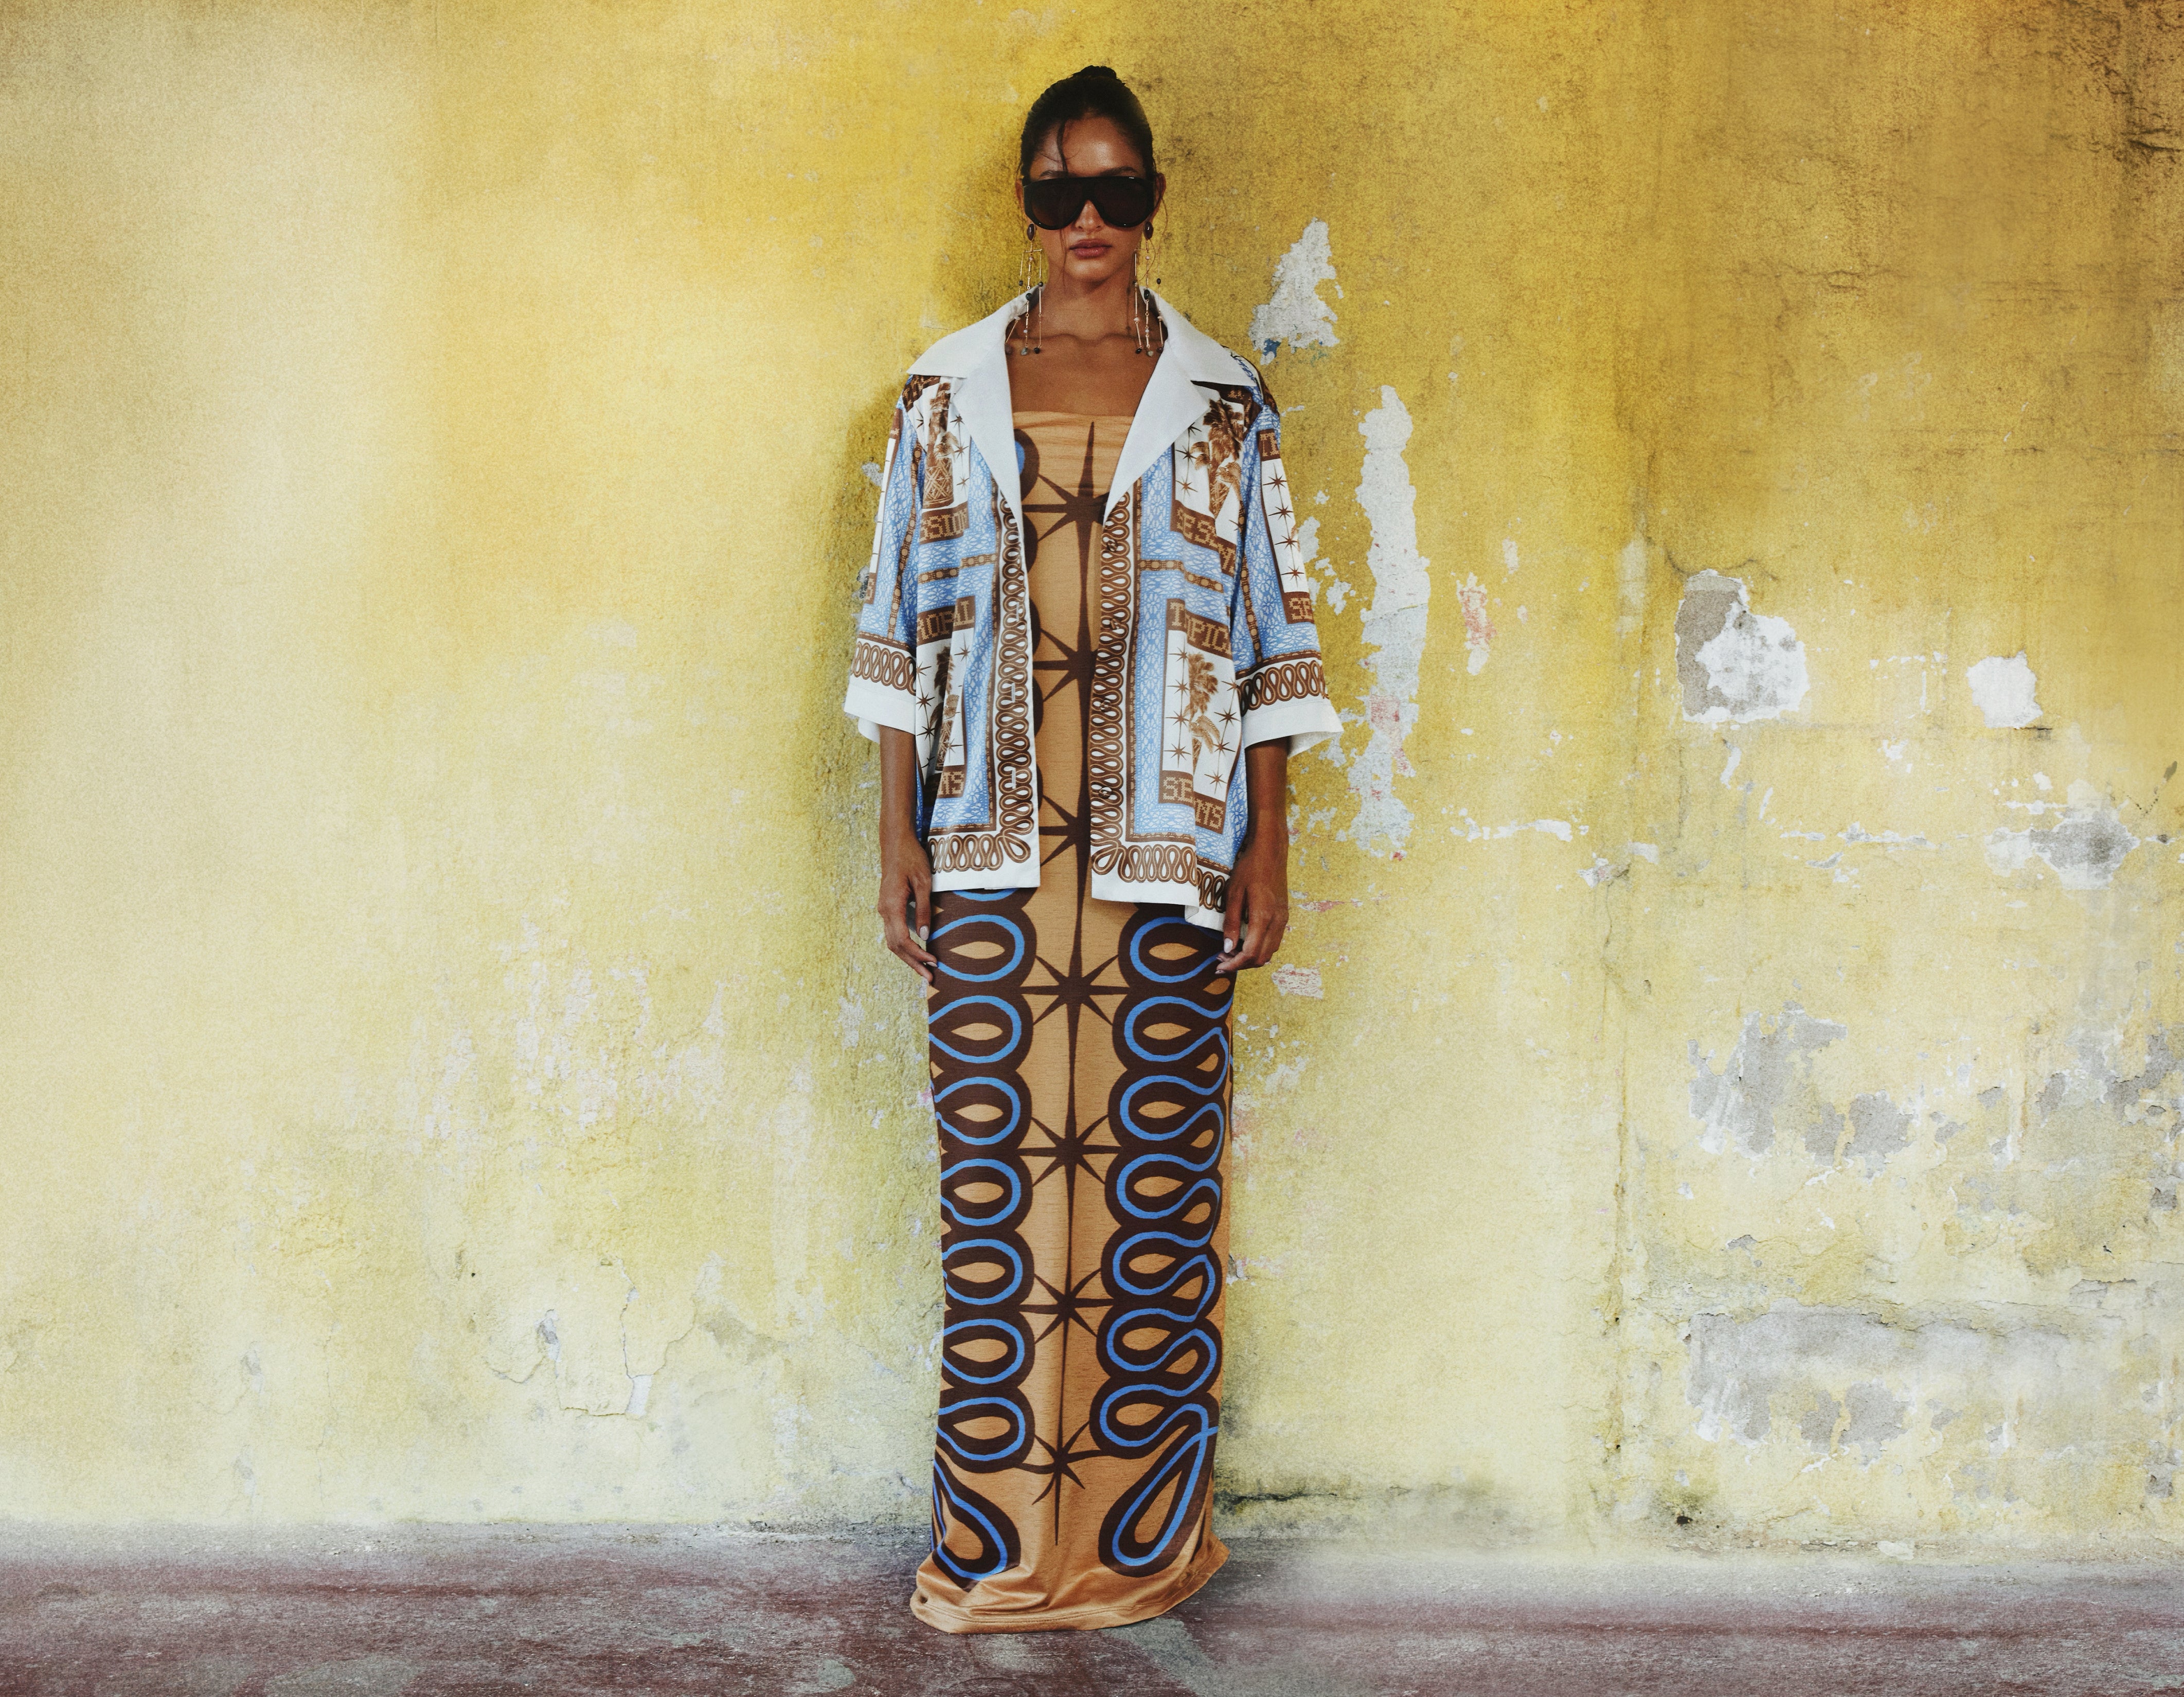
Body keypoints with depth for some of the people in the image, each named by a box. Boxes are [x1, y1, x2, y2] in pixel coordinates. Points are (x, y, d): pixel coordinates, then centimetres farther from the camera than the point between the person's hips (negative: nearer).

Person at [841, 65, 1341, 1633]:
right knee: (995, 1176, 3)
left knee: (1157, 1178, 3)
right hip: (991, 855, 1)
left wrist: (1267, 846, 0)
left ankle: (1144, 1537, 17)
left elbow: (1271, 632, 5)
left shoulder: (1221, 400, 5)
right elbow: (904, 623, 8)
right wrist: (900, 832, 2)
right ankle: (996, 1544, 16)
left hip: (1167, 855, 0)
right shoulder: (950, 391, 8)